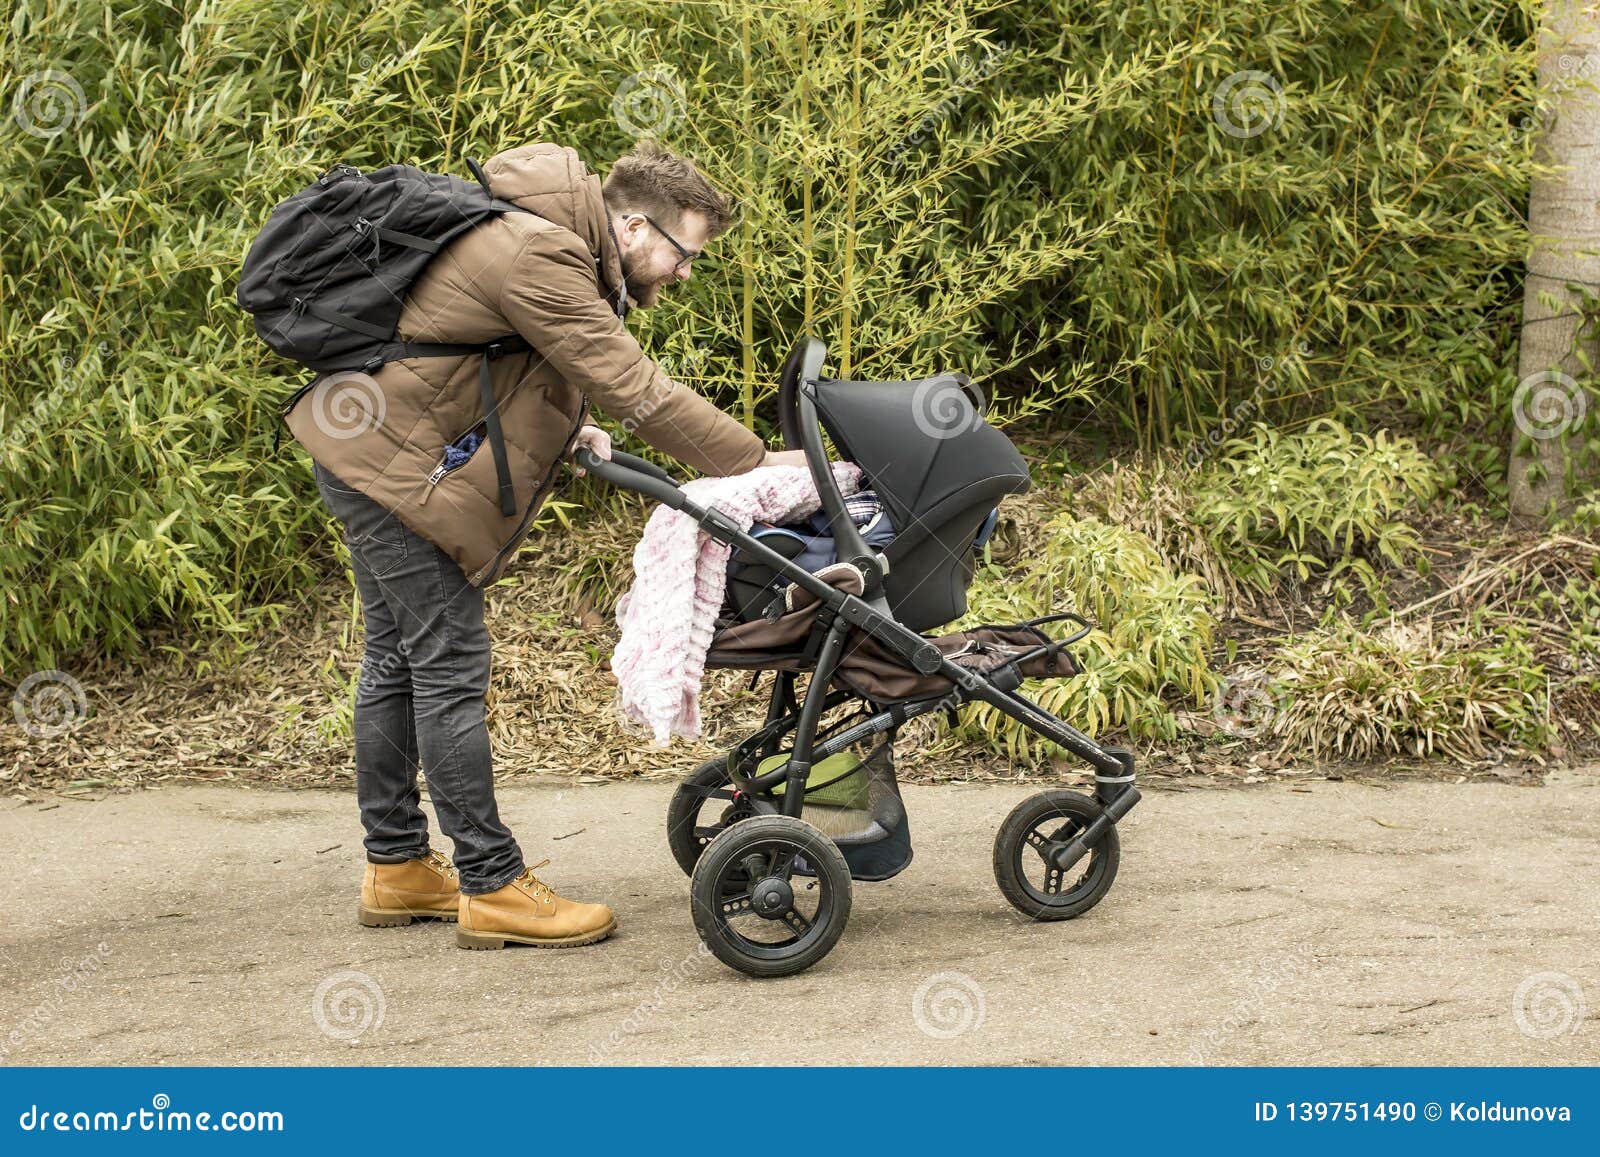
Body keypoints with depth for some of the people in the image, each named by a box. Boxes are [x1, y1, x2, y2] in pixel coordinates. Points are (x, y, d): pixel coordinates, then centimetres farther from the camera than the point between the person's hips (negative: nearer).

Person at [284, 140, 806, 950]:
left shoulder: (559, 249, 10)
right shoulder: (541, 255, -22)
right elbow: (633, 389, -24)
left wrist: (566, 434, 2)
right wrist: (757, 462, -19)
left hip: (369, 449, 11)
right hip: (392, 461, -11)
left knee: (399, 657, 15)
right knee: (449, 665, -8)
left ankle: (396, 867, 24)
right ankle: (492, 888, -3)